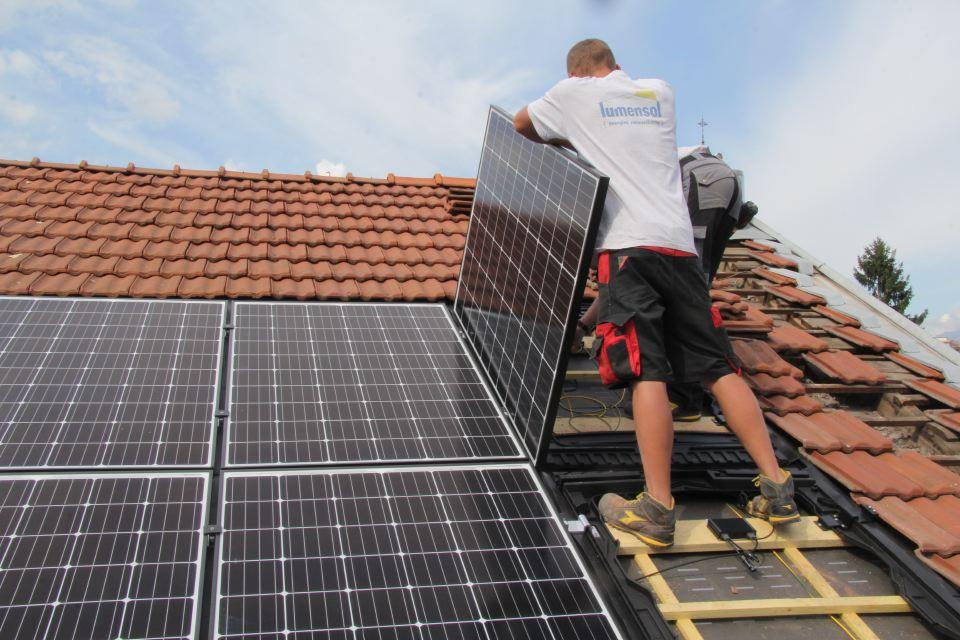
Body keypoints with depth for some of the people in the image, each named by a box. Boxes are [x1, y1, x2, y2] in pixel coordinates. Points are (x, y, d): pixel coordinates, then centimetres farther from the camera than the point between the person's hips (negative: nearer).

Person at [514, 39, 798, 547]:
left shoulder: (573, 93, 12)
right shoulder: (661, 92, 23)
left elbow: (519, 125, 29)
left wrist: (556, 138, 47)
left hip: (627, 245, -4)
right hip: (680, 244, 5)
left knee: (646, 373, -13)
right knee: (717, 367, 5)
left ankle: (657, 510, -16)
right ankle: (777, 488, 4)